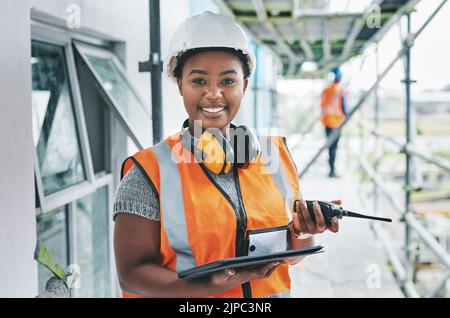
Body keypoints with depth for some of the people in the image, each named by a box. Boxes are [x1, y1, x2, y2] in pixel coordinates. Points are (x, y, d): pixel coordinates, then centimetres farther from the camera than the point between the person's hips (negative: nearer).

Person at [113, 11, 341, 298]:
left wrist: (303, 233, -9)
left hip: (275, 291, 4)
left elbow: (289, 254, 12)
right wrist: (212, 287, -23)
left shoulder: (276, 155, 3)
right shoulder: (149, 173, -10)